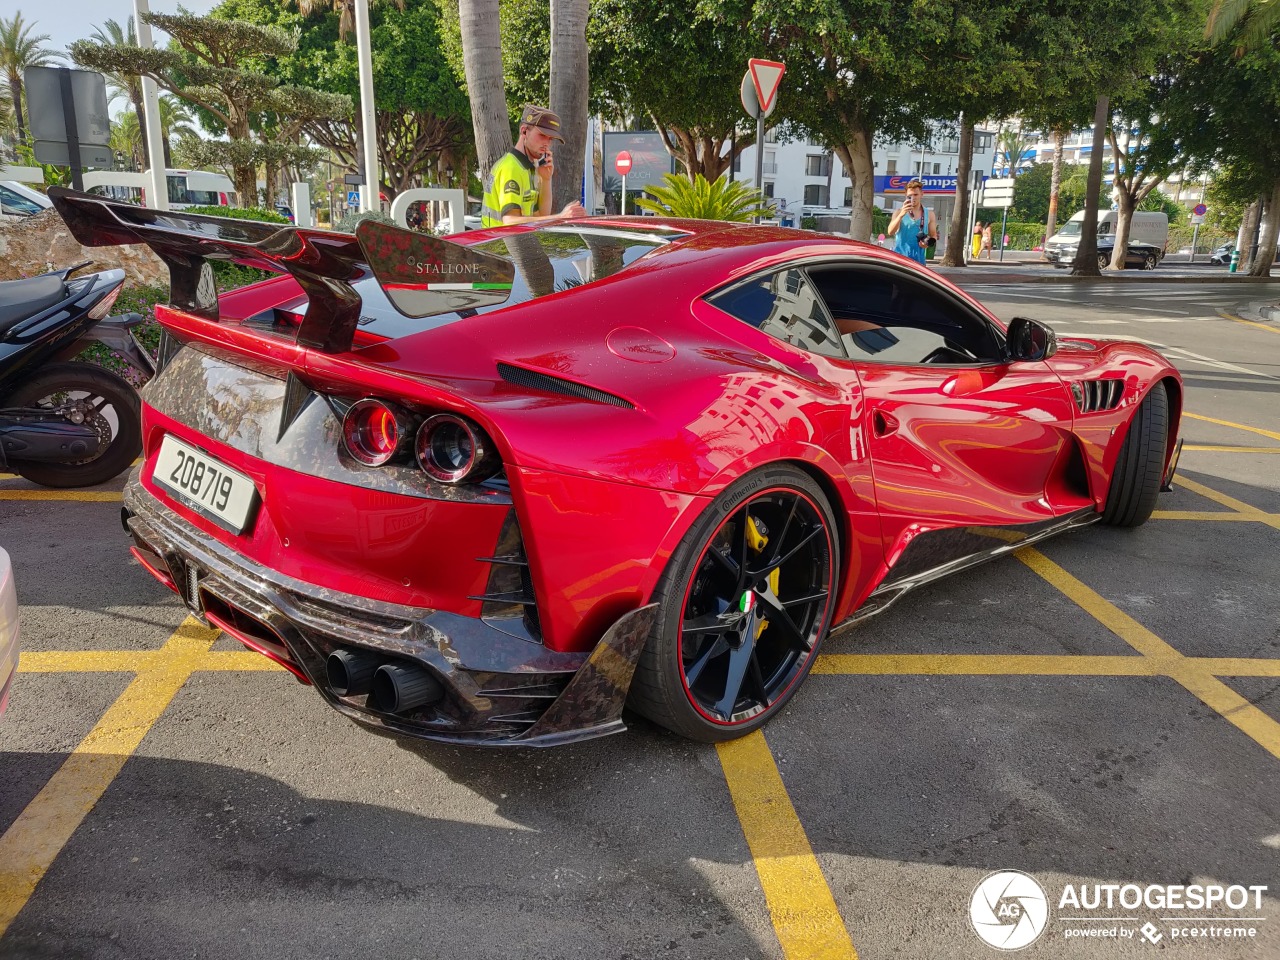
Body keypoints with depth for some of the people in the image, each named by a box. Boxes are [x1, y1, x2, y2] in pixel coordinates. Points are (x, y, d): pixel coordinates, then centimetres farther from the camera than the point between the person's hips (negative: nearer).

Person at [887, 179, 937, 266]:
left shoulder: (929, 214, 10)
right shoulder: (899, 212, 5)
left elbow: (933, 236, 16)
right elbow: (890, 232, -10)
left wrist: (928, 243, -8)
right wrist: (901, 215, -24)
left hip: (918, 259, 2)